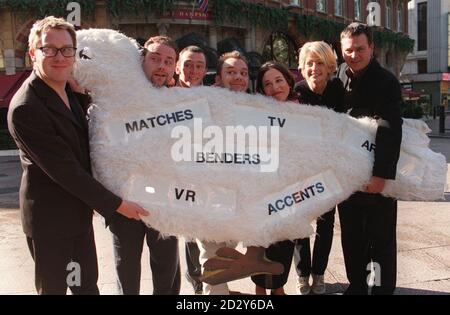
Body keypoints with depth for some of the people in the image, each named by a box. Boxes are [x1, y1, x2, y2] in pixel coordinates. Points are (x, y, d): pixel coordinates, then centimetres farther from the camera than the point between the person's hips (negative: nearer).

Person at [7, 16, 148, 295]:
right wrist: (117, 205, -18)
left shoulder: (69, 91, 5)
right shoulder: (25, 109, -23)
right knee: (54, 288, 9)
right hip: (50, 219, -8)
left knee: (87, 283, 18)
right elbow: (64, 170, -23)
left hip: (80, 210, 8)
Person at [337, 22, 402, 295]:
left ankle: (383, 289, 15)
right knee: (351, 237, 15)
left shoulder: (386, 82, -13)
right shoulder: (341, 75, 5)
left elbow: (390, 132, -22)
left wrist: (381, 174, -29)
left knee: (381, 239, 4)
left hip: (377, 174, -6)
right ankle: (356, 286, 30)